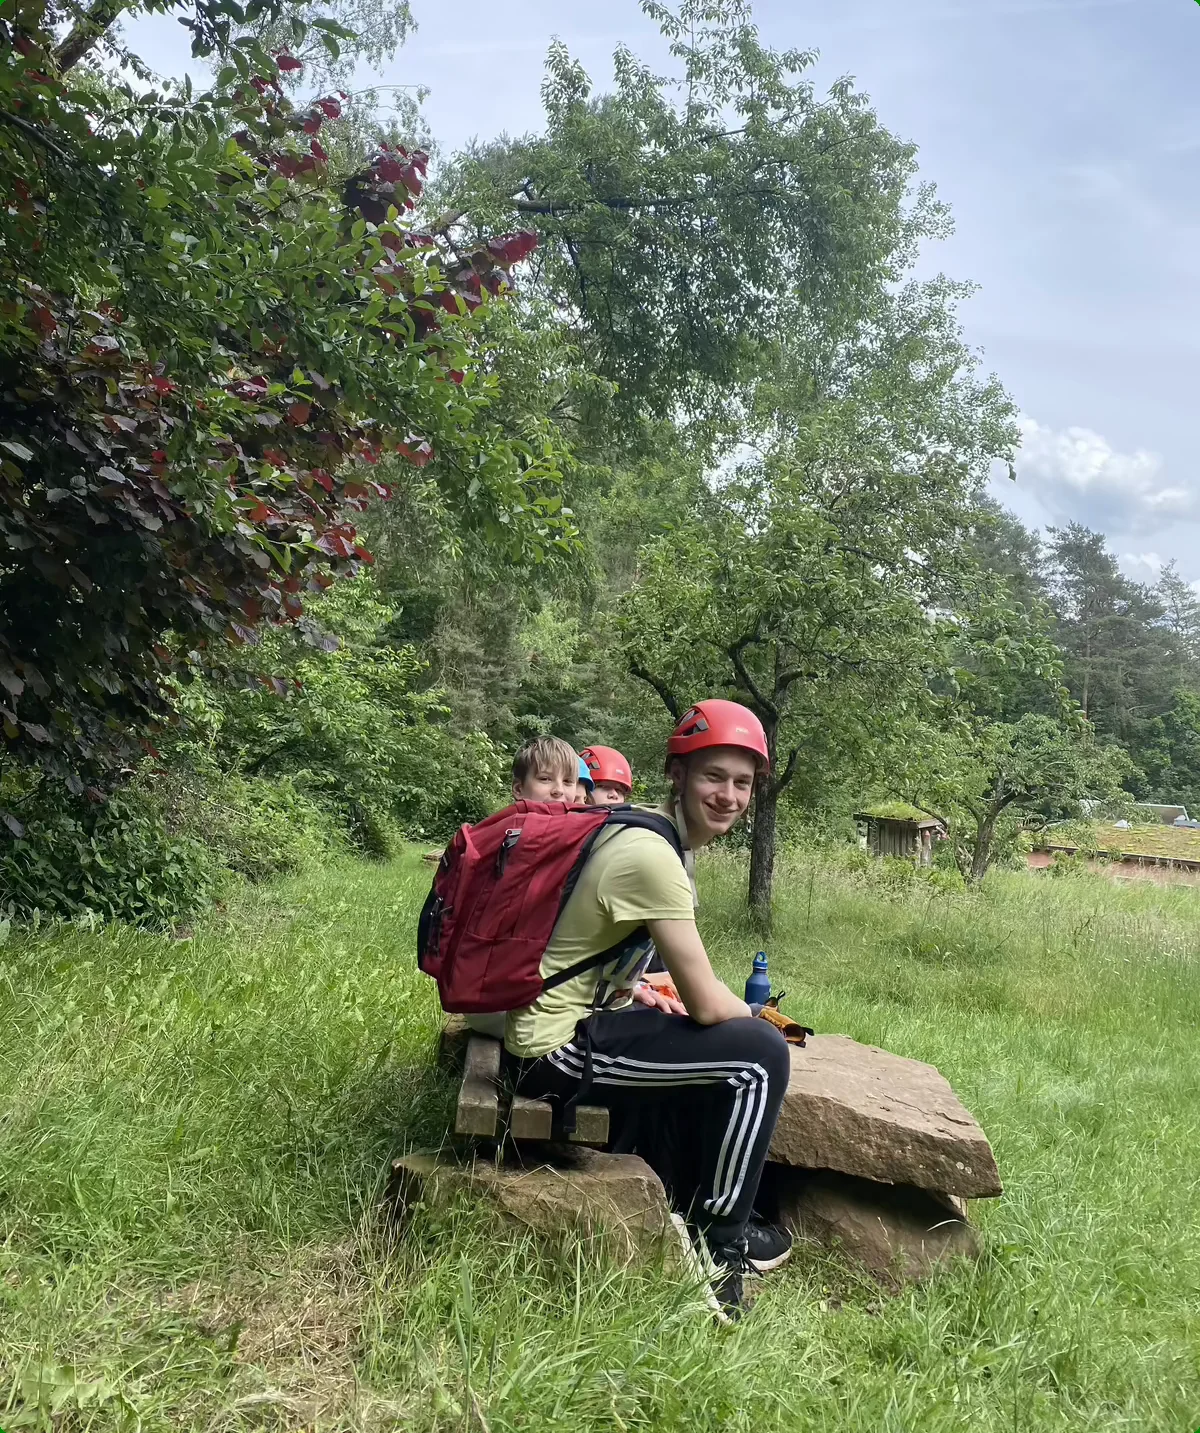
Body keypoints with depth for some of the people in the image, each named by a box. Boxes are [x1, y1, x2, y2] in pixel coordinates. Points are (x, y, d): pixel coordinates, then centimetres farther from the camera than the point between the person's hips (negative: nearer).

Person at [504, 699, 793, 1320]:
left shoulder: (639, 832, 8)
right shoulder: (653, 857, -23)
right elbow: (707, 1003, -21)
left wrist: (638, 992, 6)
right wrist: (757, 1017, 0)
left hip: (547, 1034, 10)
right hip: (557, 1050, -10)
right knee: (760, 1054, -11)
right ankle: (719, 1238, 9)